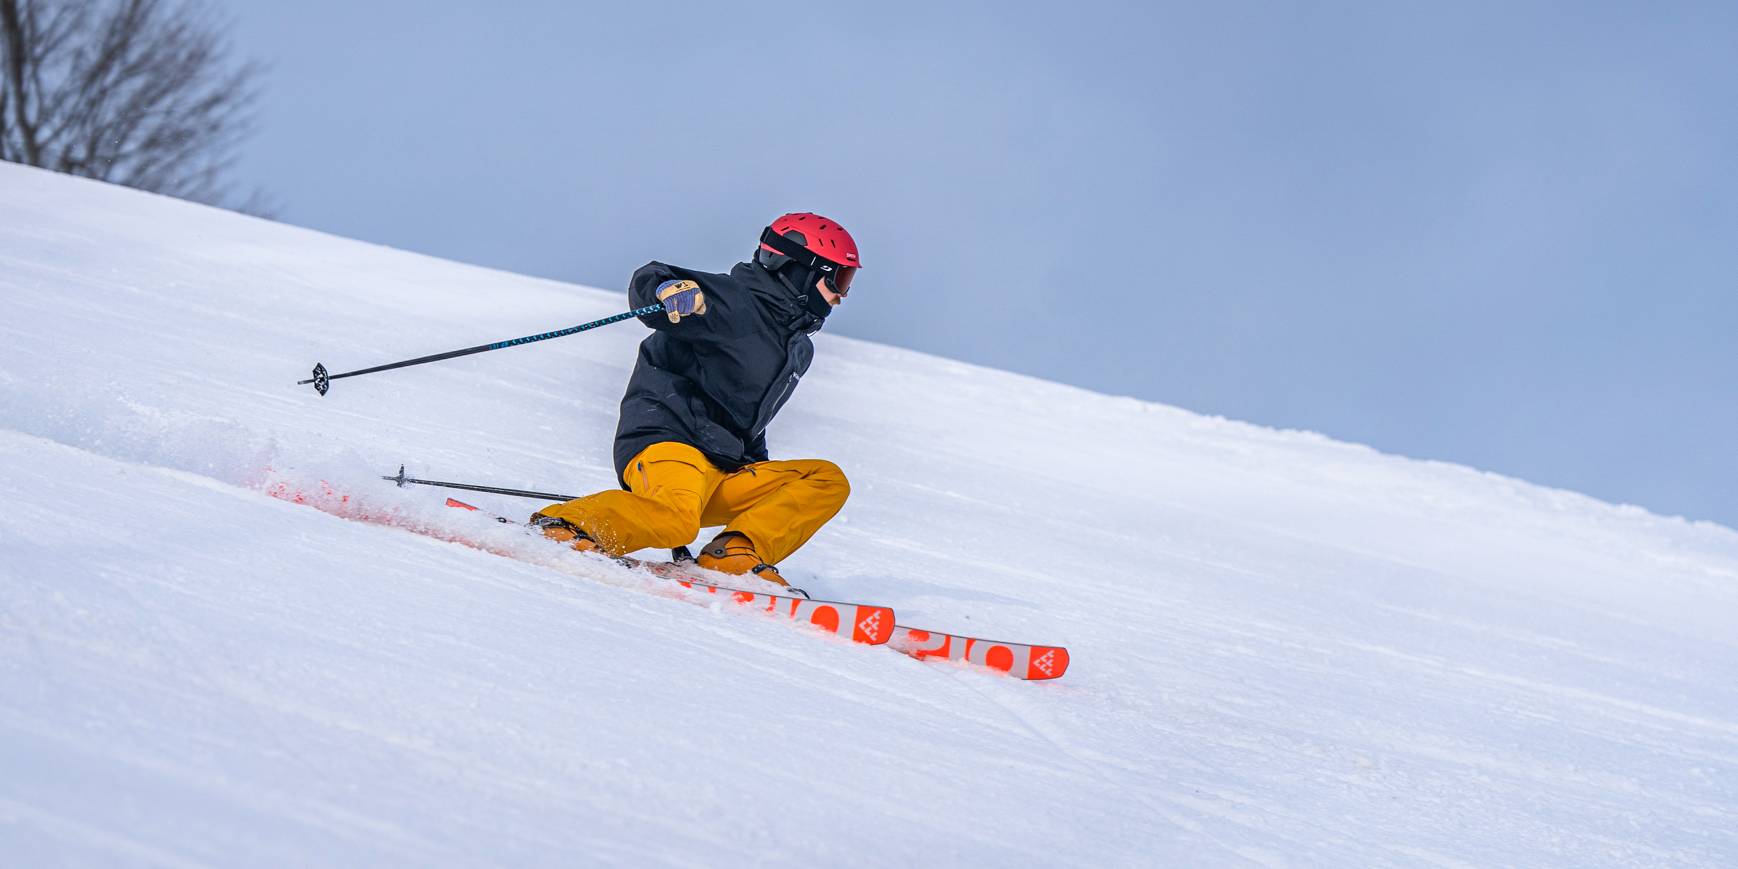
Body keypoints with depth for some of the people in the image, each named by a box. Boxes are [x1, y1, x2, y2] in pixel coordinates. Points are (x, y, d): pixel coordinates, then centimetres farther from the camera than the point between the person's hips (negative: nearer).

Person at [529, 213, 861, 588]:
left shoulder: (799, 349, 25)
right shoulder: (738, 302, -4)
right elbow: (648, 282, -16)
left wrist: (762, 478, 31)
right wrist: (671, 291, -39)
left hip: (723, 472, 9)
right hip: (664, 438, -9)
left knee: (829, 481, -1)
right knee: (675, 521, -38)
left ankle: (733, 554, -16)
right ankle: (561, 524, -19)